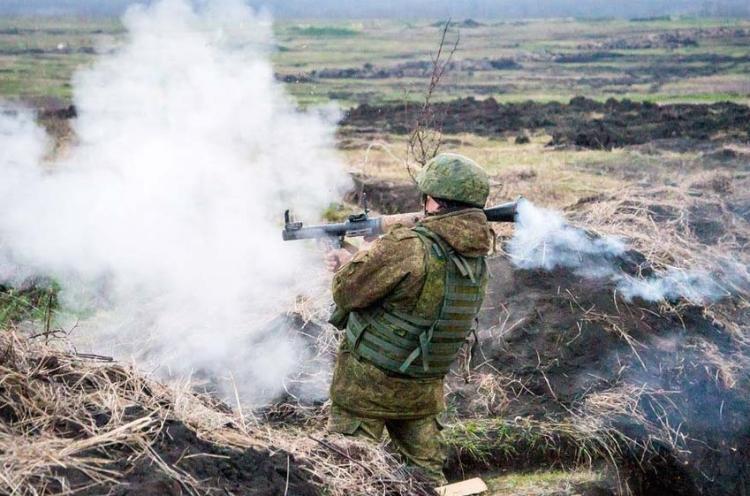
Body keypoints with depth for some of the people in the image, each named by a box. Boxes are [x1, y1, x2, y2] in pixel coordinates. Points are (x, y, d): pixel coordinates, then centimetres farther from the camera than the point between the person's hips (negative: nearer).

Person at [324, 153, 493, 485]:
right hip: (425, 390, 6)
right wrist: (356, 264, 13)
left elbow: (346, 292, -15)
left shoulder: (408, 248, -24)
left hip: (369, 383, -6)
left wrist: (350, 265, 7)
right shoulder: (479, 258, 0)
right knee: (427, 470, 18)